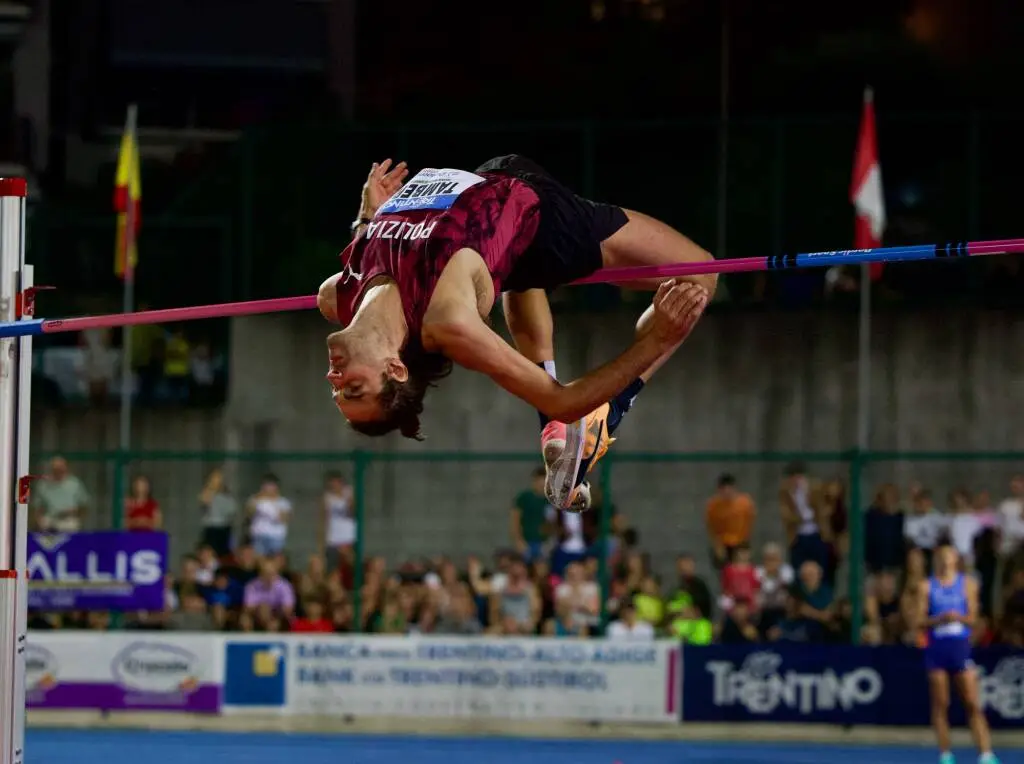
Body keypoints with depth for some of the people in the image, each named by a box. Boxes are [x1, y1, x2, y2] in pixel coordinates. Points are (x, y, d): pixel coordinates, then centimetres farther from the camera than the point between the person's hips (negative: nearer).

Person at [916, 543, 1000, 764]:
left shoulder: (968, 584, 7)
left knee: (973, 704, -8)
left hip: (961, 646, 0)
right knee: (940, 704, 1)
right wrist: (940, 619, -16)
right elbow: (920, 621, 2)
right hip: (936, 647, 1)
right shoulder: (926, 586, 7)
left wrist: (959, 617, -16)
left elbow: (973, 619, 5)